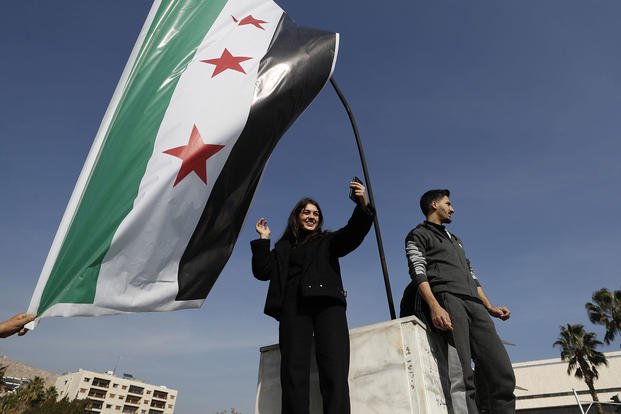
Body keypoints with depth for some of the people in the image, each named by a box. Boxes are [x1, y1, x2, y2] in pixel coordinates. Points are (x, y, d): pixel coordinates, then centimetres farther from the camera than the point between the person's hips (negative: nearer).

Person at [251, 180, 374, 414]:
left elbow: (352, 234, 5)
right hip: (293, 307, 1)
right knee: (294, 373, -13)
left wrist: (363, 206, -12)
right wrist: (263, 239, 16)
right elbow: (263, 271, 18)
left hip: (327, 303, -1)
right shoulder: (283, 247, 27)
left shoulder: (327, 241, 24)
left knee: (335, 372, -17)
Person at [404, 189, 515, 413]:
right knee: (463, 375, -17)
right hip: (447, 299, -7)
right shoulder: (418, 235, 11)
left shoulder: (455, 240, 35)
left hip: (473, 303, 7)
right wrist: (434, 306, -21)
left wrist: (490, 307, 18)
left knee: (503, 373, -6)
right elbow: (418, 272, -5)